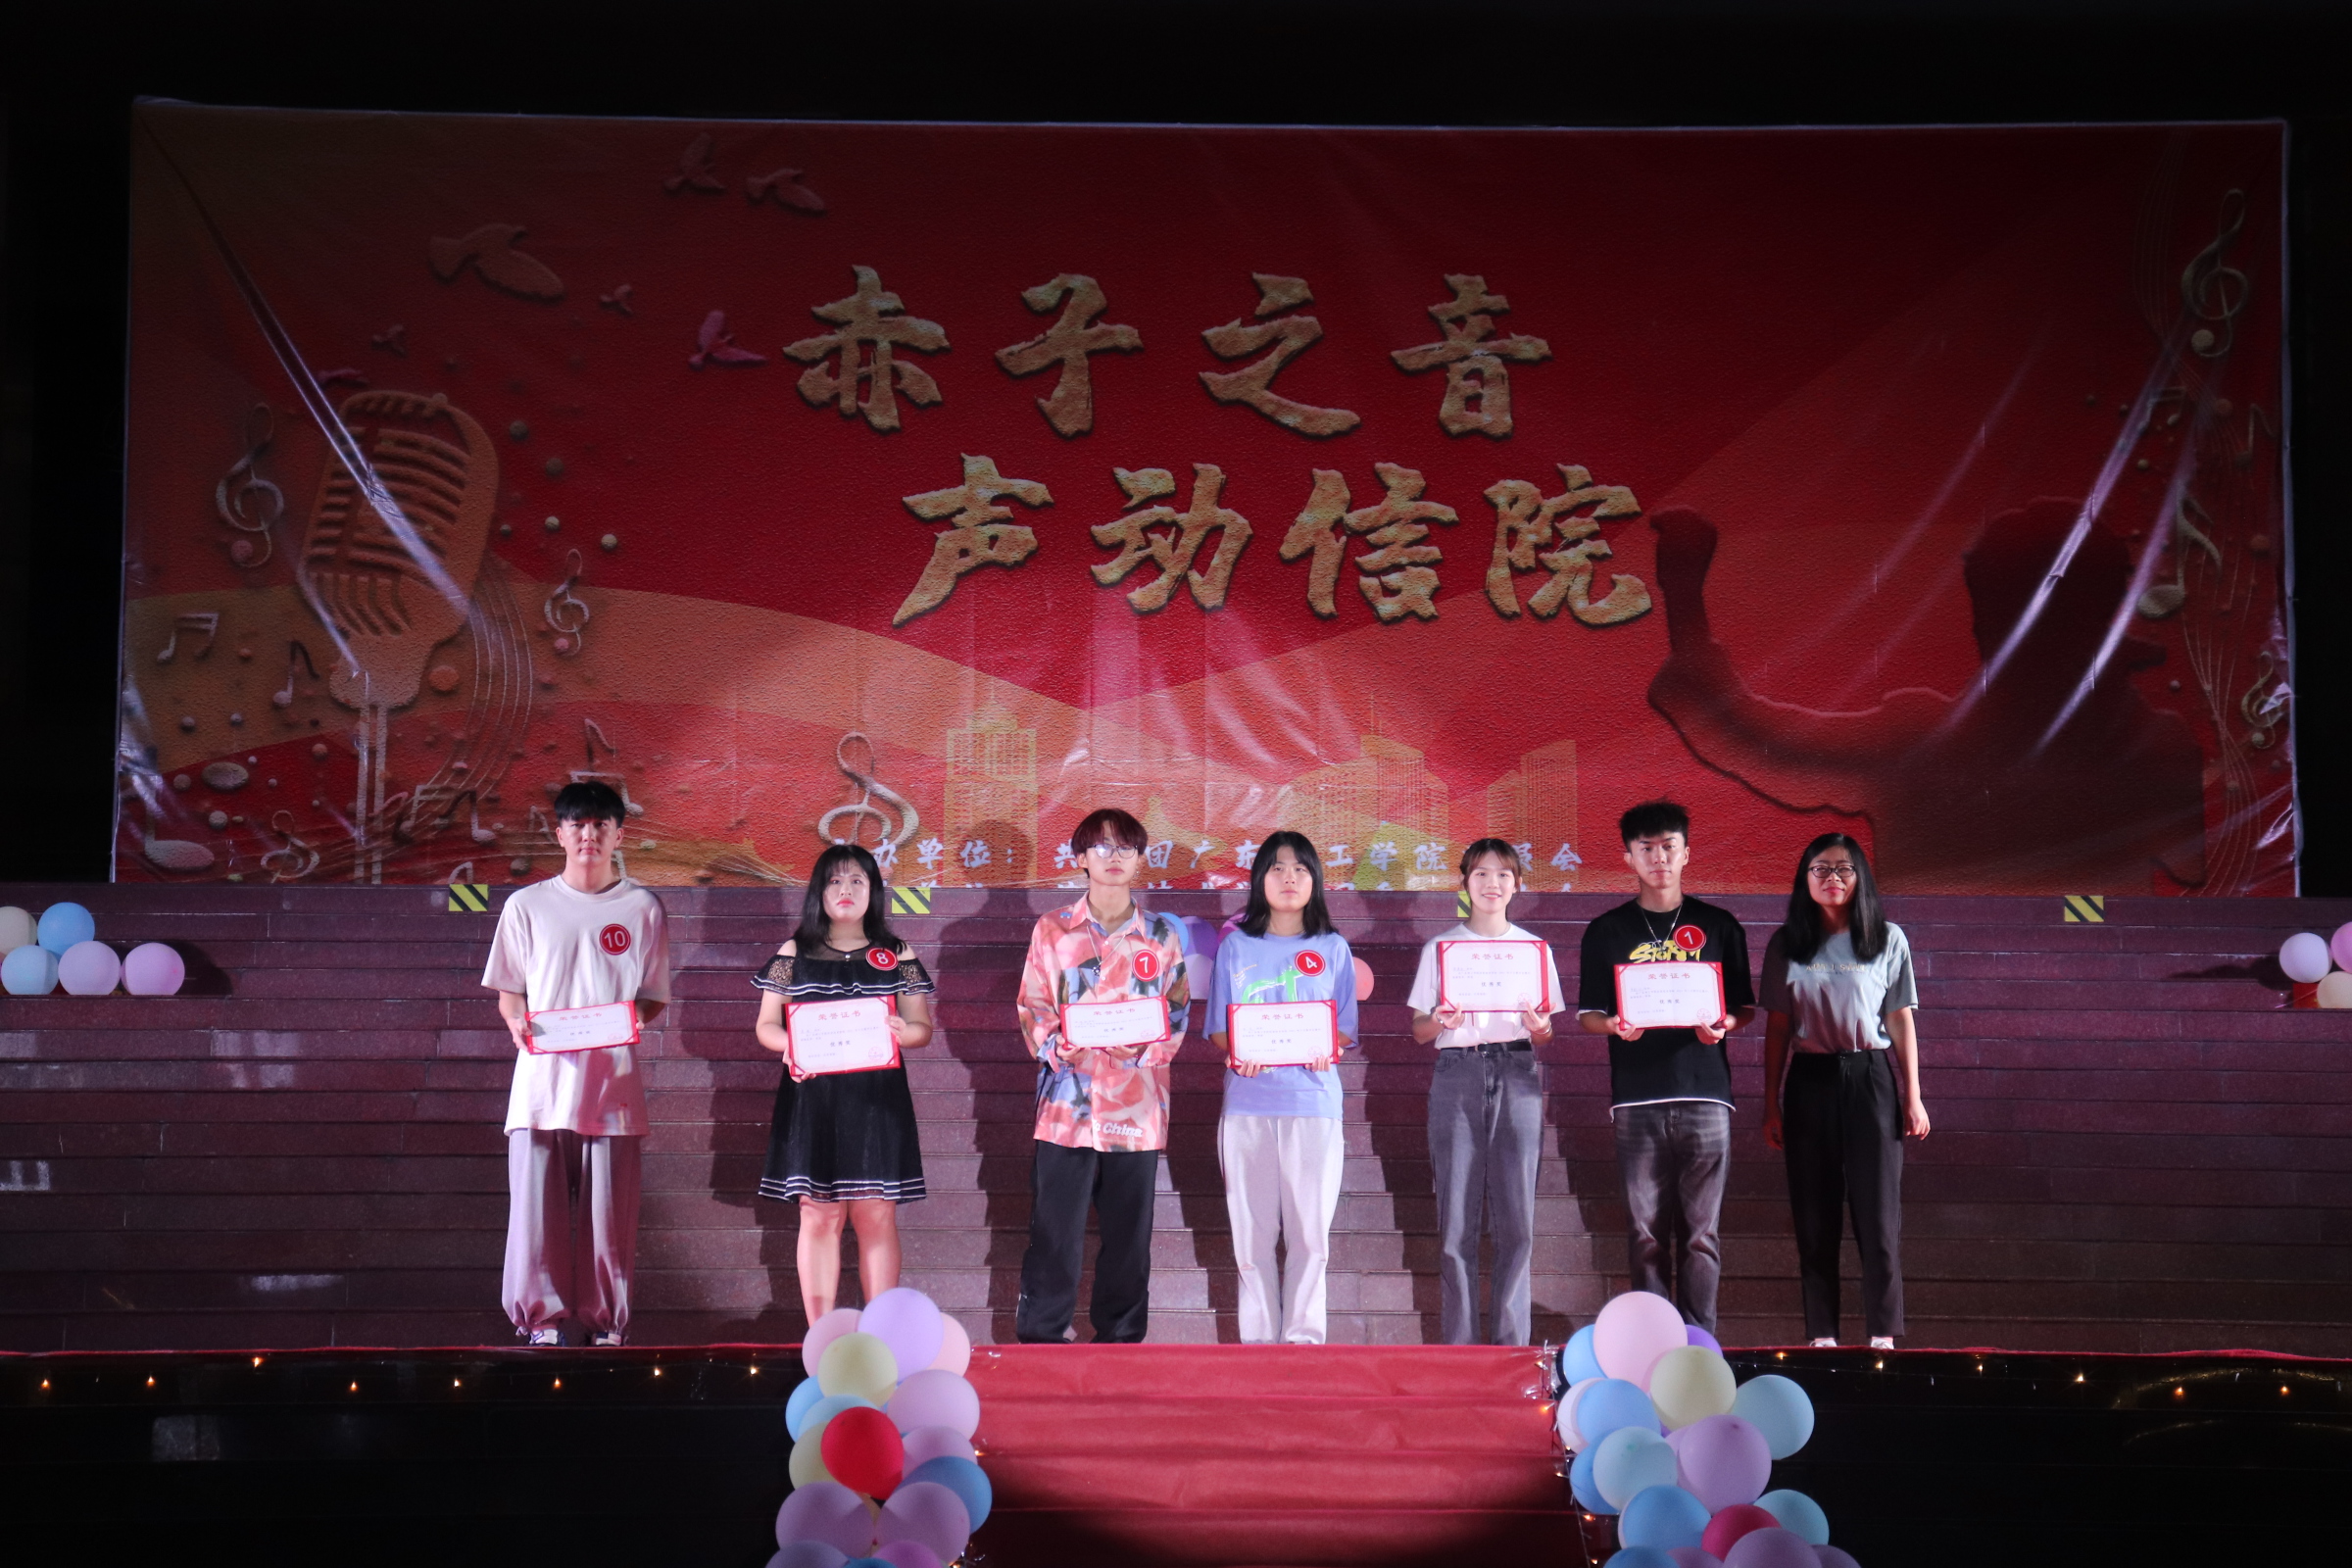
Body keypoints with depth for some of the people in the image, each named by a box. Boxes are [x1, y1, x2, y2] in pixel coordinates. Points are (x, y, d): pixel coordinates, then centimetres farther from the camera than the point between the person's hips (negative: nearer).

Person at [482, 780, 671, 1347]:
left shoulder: (642, 908, 8)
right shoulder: (527, 906, 10)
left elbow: (655, 997, 11)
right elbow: (508, 991, 13)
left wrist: (637, 1017, -10)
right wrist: (517, 1023, -8)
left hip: (614, 1080, 0)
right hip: (542, 1078, 0)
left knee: (610, 1210, -1)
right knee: (537, 1204, -4)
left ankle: (606, 1322, 9)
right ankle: (543, 1319, 5)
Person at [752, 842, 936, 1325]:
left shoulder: (897, 957, 10)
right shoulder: (793, 955, 9)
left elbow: (923, 1028, 9)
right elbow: (766, 1026, 9)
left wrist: (902, 1031, -14)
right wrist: (790, 1045, -14)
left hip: (877, 1099, 0)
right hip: (812, 1100, 0)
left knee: (876, 1216, -1)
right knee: (819, 1216, -1)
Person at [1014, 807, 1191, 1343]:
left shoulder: (1161, 935, 9)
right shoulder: (1052, 930, 7)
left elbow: (1177, 1017, 8)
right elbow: (1033, 1008, 5)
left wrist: (1143, 1049, -10)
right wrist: (1057, 1047, -13)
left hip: (1137, 1106, 1)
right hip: (1067, 1102, -1)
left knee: (1129, 1237, 6)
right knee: (1054, 1234, -3)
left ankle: (1121, 1342, 15)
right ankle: (1039, 1342, 5)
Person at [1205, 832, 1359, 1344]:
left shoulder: (1333, 949, 11)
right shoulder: (1236, 947, 12)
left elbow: (1346, 1029, 10)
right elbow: (1217, 1029, 10)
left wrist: (1328, 1050, -12)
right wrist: (1237, 1054, -12)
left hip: (1313, 1099, 0)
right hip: (1248, 1101, 0)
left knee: (1310, 1232, -4)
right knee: (1251, 1232, -1)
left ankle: (1304, 1337, 2)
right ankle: (1257, 1339, 5)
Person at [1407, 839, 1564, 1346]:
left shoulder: (1535, 948, 15)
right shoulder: (1440, 947, 11)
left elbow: (1545, 1035, 16)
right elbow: (1419, 1030, 9)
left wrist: (1539, 1026, -7)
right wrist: (1441, 1023, -12)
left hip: (1517, 1077, 1)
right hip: (1457, 1076, -1)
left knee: (1516, 1217, -4)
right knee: (1456, 1219, -4)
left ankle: (1512, 1345, 0)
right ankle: (1458, 1345, -1)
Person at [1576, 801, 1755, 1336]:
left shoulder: (1718, 926, 11)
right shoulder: (1607, 932, 11)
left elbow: (1746, 1007, 14)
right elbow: (1587, 1014, 11)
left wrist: (1724, 1024, -8)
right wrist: (1616, 1026, -10)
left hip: (1704, 1094, 0)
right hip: (1637, 1098, 0)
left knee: (1700, 1230, -2)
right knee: (1646, 1230, -1)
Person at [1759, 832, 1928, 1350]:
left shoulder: (1887, 939, 4)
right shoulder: (1787, 944, 6)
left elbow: (1902, 1021, 5)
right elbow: (1777, 1027, 7)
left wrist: (1913, 1097, 1)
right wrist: (1771, 1104, 4)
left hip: (1870, 1078, -1)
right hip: (1810, 1080, 1)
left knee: (1877, 1210, -4)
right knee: (1814, 1214, 2)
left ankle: (1883, 1335, 1)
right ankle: (1821, 1334, 7)